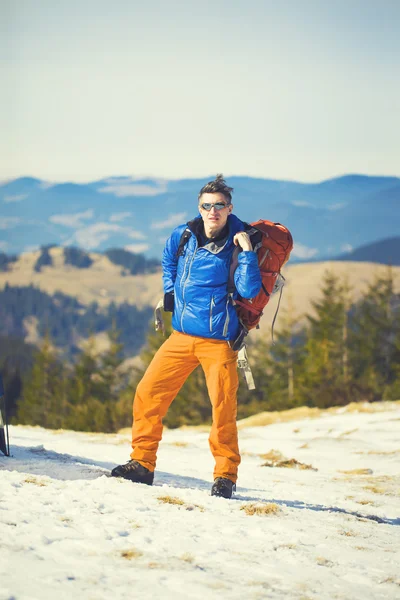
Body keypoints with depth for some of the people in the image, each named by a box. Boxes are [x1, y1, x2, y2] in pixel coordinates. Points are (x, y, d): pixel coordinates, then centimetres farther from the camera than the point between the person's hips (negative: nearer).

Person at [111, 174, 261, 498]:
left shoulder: (237, 244, -8)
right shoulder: (182, 236, 5)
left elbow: (249, 290, -20)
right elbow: (168, 261, 29)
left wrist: (247, 251, -26)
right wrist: (170, 293, 19)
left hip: (219, 341, -5)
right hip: (182, 336, 5)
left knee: (223, 408, -8)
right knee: (148, 392, 1)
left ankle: (226, 475, 5)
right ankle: (142, 463, 11)